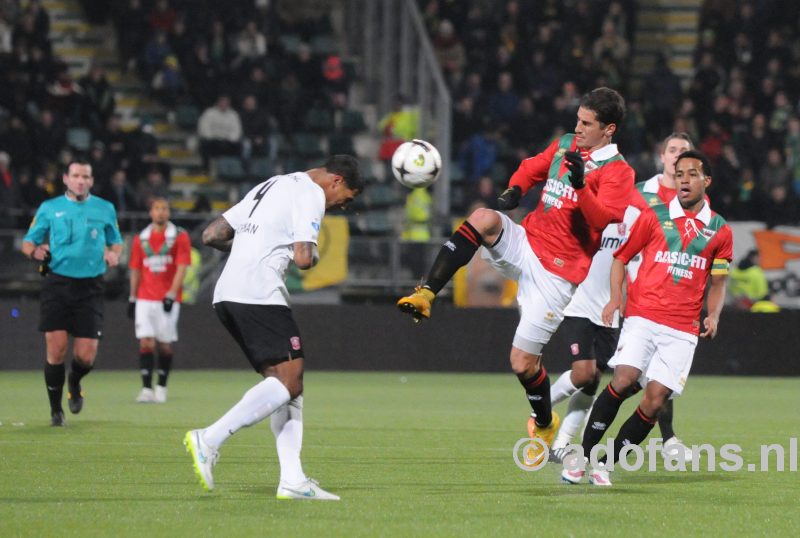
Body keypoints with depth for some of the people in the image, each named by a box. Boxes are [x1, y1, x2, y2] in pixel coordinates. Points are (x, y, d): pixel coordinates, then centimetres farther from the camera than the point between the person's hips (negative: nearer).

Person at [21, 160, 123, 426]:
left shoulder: (105, 209, 10)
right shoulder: (49, 208, 7)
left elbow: (116, 241, 21)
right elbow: (28, 242, 11)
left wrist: (113, 254, -2)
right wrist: (35, 250, -12)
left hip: (90, 287, 1)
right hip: (57, 284, -1)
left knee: (86, 356, -6)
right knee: (56, 351, -9)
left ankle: (74, 382, 31)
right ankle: (56, 409, 8)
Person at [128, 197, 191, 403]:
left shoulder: (180, 237, -1)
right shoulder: (141, 239, 9)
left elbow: (182, 268, -7)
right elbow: (135, 271, 14)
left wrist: (171, 294, -17)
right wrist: (132, 299, 10)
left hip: (168, 300, -2)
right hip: (145, 299, 2)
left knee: (165, 345, 3)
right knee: (145, 343, -8)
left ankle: (161, 387, 16)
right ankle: (146, 389, -9)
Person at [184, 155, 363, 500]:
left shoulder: (269, 187, 26)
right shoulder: (311, 194, -2)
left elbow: (211, 236, 25)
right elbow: (303, 258, -15)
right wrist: (314, 257, 7)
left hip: (226, 294, 10)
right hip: (259, 294, -10)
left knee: (287, 383, 9)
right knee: (288, 381, -11)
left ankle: (292, 480, 0)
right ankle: (209, 439, -22)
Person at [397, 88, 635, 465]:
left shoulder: (617, 172, -8)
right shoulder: (564, 146, 10)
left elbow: (603, 219, -22)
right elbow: (532, 168, 26)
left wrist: (580, 184, -37)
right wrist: (515, 190, 4)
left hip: (557, 272, -5)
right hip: (524, 244, 5)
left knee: (522, 363, -4)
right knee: (484, 218, -28)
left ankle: (544, 424, 27)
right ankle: (425, 296, -31)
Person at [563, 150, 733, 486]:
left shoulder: (720, 231, 11)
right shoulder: (653, 217, 8)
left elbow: (717, 283, 20)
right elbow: (621, 257, 14)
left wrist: (713, 316, 1)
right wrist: (615, 298, -2)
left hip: (683, 329, 1)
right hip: (643, 316, -1)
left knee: (655, 401, -9)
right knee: (623, 380, -21)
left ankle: (606, 464, 4)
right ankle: (582, 456, -11)